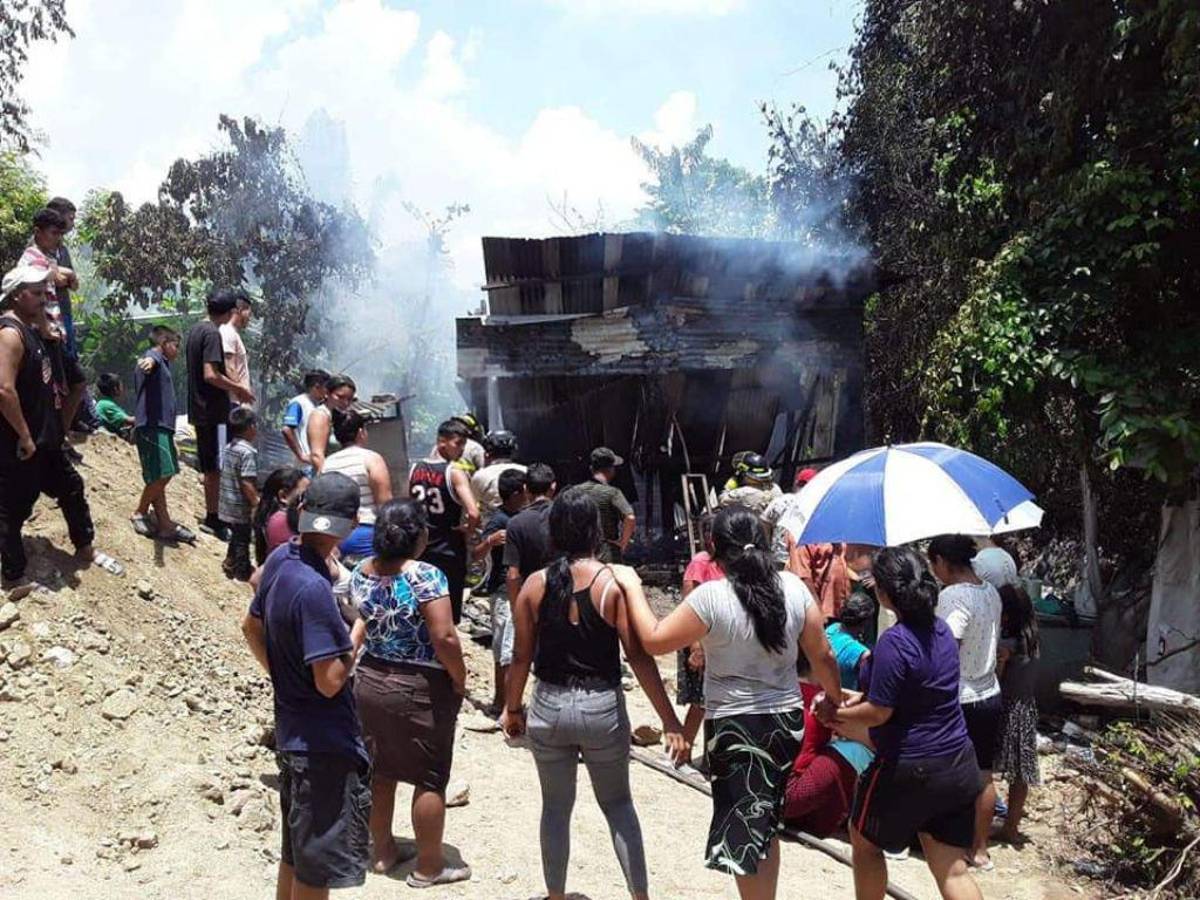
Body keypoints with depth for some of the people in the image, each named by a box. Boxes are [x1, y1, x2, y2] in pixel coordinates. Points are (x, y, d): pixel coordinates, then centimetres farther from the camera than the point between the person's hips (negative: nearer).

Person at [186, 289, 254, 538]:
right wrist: (238, 389, -11)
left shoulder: (195, 330, 14)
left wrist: (231, 388, 19)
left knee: (210, 467, 15)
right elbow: (210, 375, -23)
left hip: (199, 409, 10)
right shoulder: (212, 333, -15)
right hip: (214, 411, -10)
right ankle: (214, 518, 0)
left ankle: (211, 517, 21)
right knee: (217, 467, -4)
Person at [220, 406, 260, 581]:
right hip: (241, 507, -8)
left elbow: (223, 471, 13)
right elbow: (247, 483, -26)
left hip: (227, 505, 8)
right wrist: (256, 503, -19)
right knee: (242, 539, 6)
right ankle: (243, 571, 18)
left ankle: (230, 563, 35)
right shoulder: (248, 452, -22)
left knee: (236, 535, 24)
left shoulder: (229, 448, 6)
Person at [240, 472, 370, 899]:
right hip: (324, 744, -9)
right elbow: (330, 681, -26)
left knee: (296, 851, 23)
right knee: (317, 865, 6)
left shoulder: (280, 558, 0)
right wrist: (359, 629, -12)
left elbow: (251, 626, 15)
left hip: (292, 732, 9)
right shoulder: (313, 588, -27)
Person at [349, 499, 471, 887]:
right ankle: (429, 866, 18)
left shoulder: (360, 573, 1)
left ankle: (383, 849, 35)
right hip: (420, 690, -7)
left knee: (379, 771, 19)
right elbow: (444, 637, -25)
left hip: (370, 681, 7)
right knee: (430, 779, 7)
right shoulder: (425, 575, -21)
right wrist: (460, 679, -11)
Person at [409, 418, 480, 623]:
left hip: (420, 549, 6)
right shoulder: (455, 473, -16)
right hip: (449, 550, -6)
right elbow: (474, 514, -26)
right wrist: (468, 529, -8)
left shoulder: (415, 469, 4)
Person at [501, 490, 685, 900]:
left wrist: (512, 707, 15)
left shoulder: (535, 584, -5)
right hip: (602, 707, -1)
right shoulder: (617, 580, -12)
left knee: (556, 806, 19)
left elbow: (522, 656, 0)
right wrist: (669, 719, -10)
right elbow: (638, 655, -15)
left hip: (549, 706, 2)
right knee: (617, 803, 19)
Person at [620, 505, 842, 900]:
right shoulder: (793, 587, -4)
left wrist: (632, 590, 0)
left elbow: (654, 640, -12)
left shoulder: (711, 597, -18)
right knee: (765, 824, 20)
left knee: (745, 829, 7)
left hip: (734, 725, -5)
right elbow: (822, 655, 3)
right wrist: (836, 700, 19)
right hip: (787, 718, 5)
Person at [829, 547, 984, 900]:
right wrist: (863, 699, 13)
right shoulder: (942, 629, 3)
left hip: (910, 771, -7)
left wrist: (837, 713, -3)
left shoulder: (894, 642, -23)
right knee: (952, 870, 11)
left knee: (865, 842, 19)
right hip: (958, 765, 7)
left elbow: (879, 713, -19)